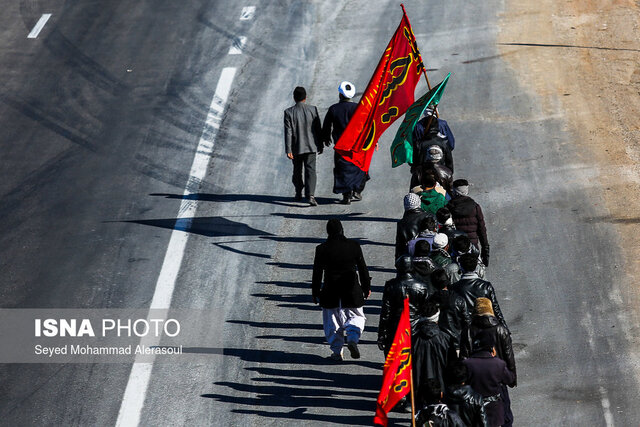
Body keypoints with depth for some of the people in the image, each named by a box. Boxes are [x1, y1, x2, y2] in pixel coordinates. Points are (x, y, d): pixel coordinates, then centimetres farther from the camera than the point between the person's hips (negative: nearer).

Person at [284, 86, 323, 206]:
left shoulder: (289, 112, -8)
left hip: (296, 147, 0)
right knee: (310, 170, -2)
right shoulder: (313, 110, -5)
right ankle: (310, 195, -18)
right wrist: (320, 145, 11)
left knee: (297, 171, 17)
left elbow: (288, 133, -10)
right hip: (311, 146, 0)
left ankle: (298, 194, 31)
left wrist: (288, 150, -8)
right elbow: (318, 129, 1)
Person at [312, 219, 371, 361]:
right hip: (352, 291, 0)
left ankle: (337, 351, 10)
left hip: (331, 293, 0)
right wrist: (366, 287, 14)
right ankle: (353, 339, -9)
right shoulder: (354, 245, -5)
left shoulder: (322, 249, -7)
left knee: (333, 323, 12)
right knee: (356, 317, 16)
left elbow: (317, 273, -1)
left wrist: (315, 293, 8)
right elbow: (362, 268, 3)